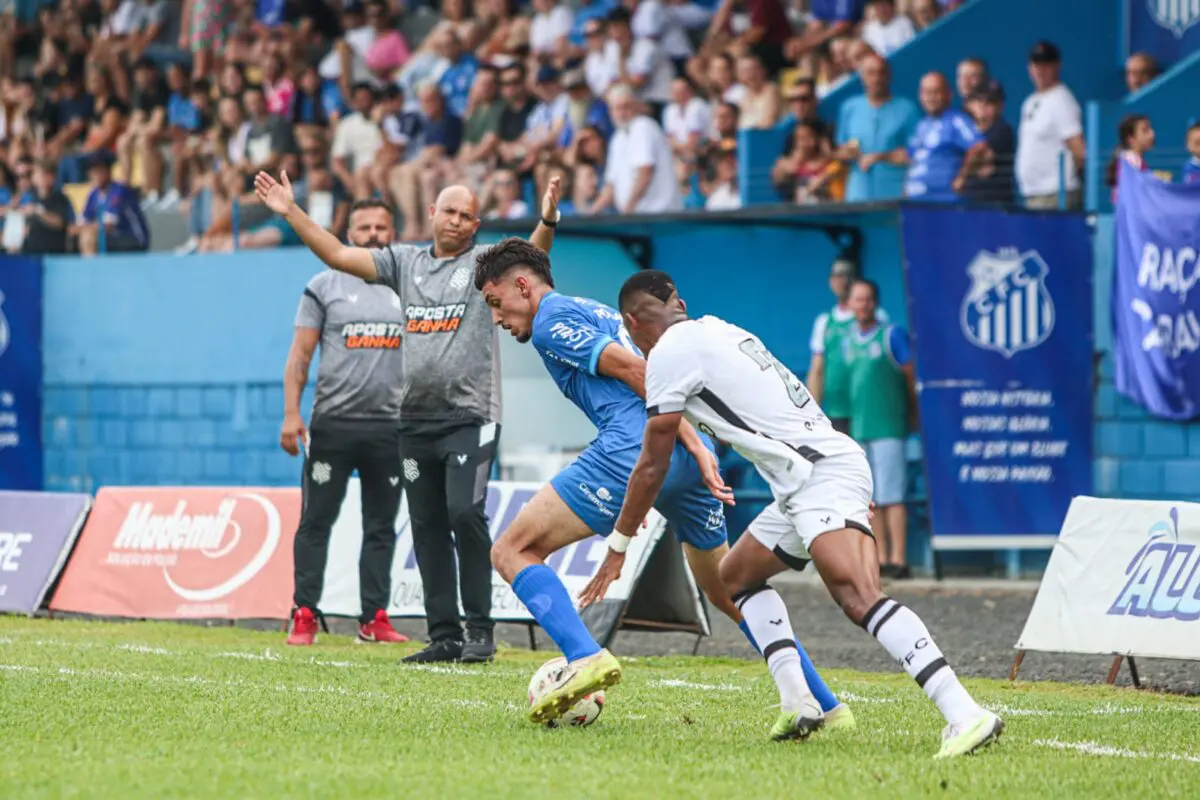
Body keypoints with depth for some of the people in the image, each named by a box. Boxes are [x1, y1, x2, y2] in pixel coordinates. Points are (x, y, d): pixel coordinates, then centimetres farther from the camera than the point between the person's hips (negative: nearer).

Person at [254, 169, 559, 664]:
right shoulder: (405, 262, 13)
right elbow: (338, 256, 13)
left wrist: (547, 221, -37)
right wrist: (291, 212, 7)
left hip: (470, 415, -5)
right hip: (415, 419, 5)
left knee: (465, 513, -17)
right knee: (427, 526, 5)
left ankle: (480, 632, -11)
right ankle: (445, 636, 10)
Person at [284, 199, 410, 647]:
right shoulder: (325, 287, 3)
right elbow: (300, 355, 0)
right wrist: (291, 414, -9)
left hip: (390, 425, 3)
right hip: (333, 422, -3)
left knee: (381, 527, 5)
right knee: (316, 521, -3)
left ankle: (374, 619, 9)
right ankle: (304, 617, 0)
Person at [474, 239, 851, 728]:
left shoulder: (550, 322, 4)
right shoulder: (598, 313, 31)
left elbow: (633, 370, -8)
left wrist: (694, 444, -12)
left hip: (633, 449, -9)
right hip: (689, 457, 9)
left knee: (513, 551, -2)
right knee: (726, 591, 21)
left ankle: (584, 657, -22)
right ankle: (828, 707, 21)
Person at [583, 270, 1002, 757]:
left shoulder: (668, 353, -2)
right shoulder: (719, 331, 22)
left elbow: (652, 467, 3)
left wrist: (617, 548, 13)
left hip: (819, 475, -10)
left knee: (859, 599, -27)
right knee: (736, 577, 22)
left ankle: (965, 715, -41)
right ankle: (796, 702, 8)